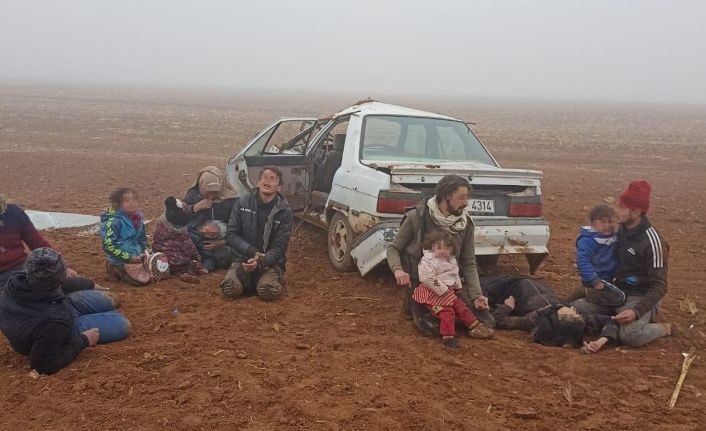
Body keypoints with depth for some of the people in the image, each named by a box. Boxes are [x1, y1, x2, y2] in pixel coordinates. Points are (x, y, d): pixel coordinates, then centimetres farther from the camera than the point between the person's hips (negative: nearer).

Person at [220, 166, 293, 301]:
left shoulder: (285, 211, -7)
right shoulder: (242, 203, -1)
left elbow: (279, 247, -9)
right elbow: (231, 235, -3)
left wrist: (260, 262, -27)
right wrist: (253, 253, -17)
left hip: (271, 262, -2)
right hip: (244, 259, 2)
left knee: (268, 292, -29)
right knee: (230, 289, -23)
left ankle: (275, 279, 8)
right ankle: (251, 282, 11)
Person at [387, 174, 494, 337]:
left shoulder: (466, 223, -4)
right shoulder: (417, 217, -14)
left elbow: (469, 263, 1)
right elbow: (393, 248, -4)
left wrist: (476, 295, -11)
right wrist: (397, 269, -25)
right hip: (418, 281, -3)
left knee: (486, 323, -6)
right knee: (433, 328, -21)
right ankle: (412, 302, 12)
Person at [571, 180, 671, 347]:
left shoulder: (652, 241, -20)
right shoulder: (622, 231, 3)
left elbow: (659, 286, -19)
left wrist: (637, 311, -31)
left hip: (640, 297, -7)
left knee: (628, 335, -32)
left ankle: (664, 328, -2)